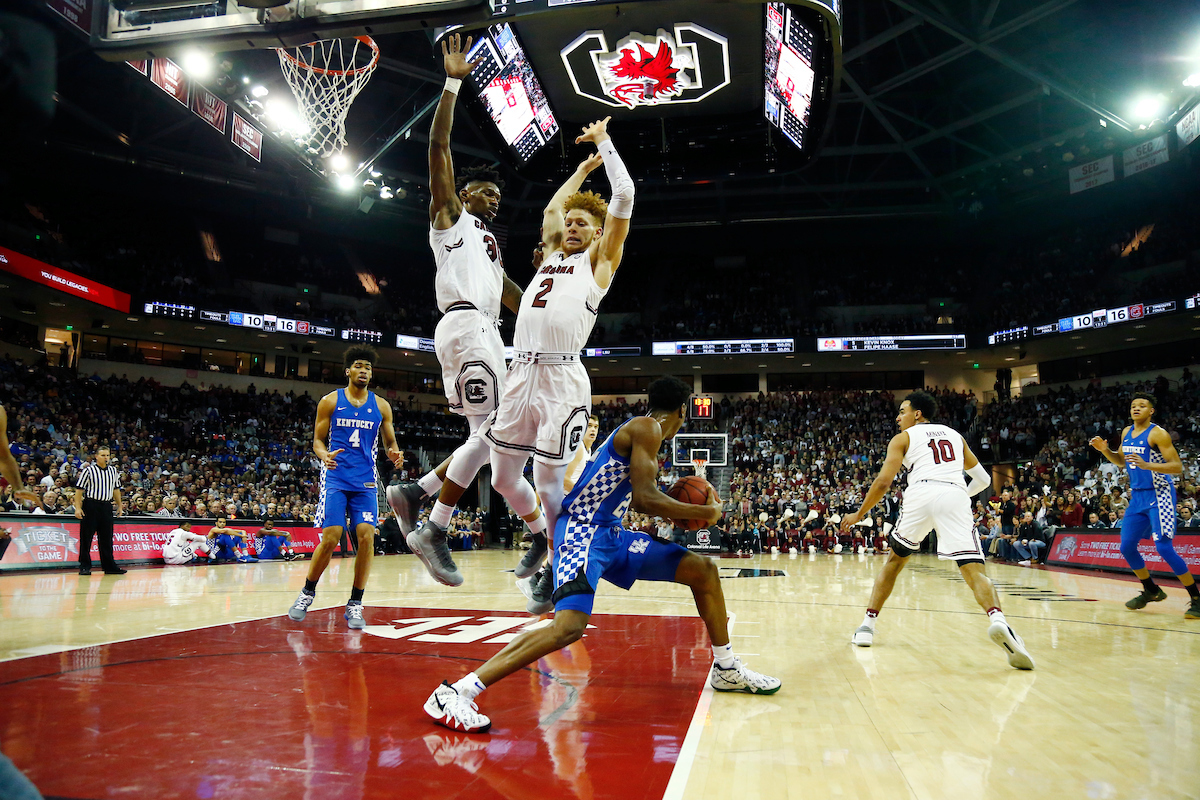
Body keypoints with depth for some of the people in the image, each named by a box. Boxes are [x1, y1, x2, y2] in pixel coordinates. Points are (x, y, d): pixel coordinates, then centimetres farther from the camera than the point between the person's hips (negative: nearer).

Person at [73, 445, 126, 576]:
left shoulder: (113, 471, 11)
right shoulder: (88, 470, -5)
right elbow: (79, 489, -6)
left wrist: (119, 506, 18)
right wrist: (78, 507, -13)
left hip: (107, 506, 5)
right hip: (91, 505, -5)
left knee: (107, 538, 8)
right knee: (86, 537, -1)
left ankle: (109, 566, 13)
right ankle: (85, 566, 8)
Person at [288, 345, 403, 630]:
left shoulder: (381, 406, 9)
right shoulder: (330, 401, 4)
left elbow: (390, 442, 14)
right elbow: (318, 439, 6)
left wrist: (394, 455, -10)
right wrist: (324, 455, -17)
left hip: (365, 482, 2)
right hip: (335, 479, -2)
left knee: (366, 537, -10)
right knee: (330, 539, -9)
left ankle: (355, 604, 2)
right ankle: (308, 591, 16)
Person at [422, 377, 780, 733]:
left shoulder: (641, 430, 20)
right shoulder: (647, 428, -10)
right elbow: (644, 498, -21)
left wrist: (677, 513, 21)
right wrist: (705, 513, -10)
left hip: (612, 534, 10)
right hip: (582, 531, -10)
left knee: (703, 570, 11)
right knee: (569, 626, -29)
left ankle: (726, 669, 26)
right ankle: (453, 693, -24)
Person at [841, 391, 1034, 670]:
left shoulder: (903, 438, 19)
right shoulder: (954, 435, 31)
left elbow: (883, 481, 6)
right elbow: (983, 479, 30)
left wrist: (858, 514, 17)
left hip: (921, 494, -1)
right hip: (956, 496, 2)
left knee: (894, 560, 19)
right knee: (974, 570, -7)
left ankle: (867, 625, 19)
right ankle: (997, 619, -38)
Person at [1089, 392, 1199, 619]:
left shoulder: (1158, 434, -14)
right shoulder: (1126, 432, 8)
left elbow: (1178, 467, -18)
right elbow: (1121, 461, 22)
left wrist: (1146, 465, -31)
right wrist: (1105, 450, 4)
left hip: (1159, 496, -8)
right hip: (1137, 496, 8)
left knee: (1164, 547, -17)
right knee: (1126, 547, 8)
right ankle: (1151, 591, 27)